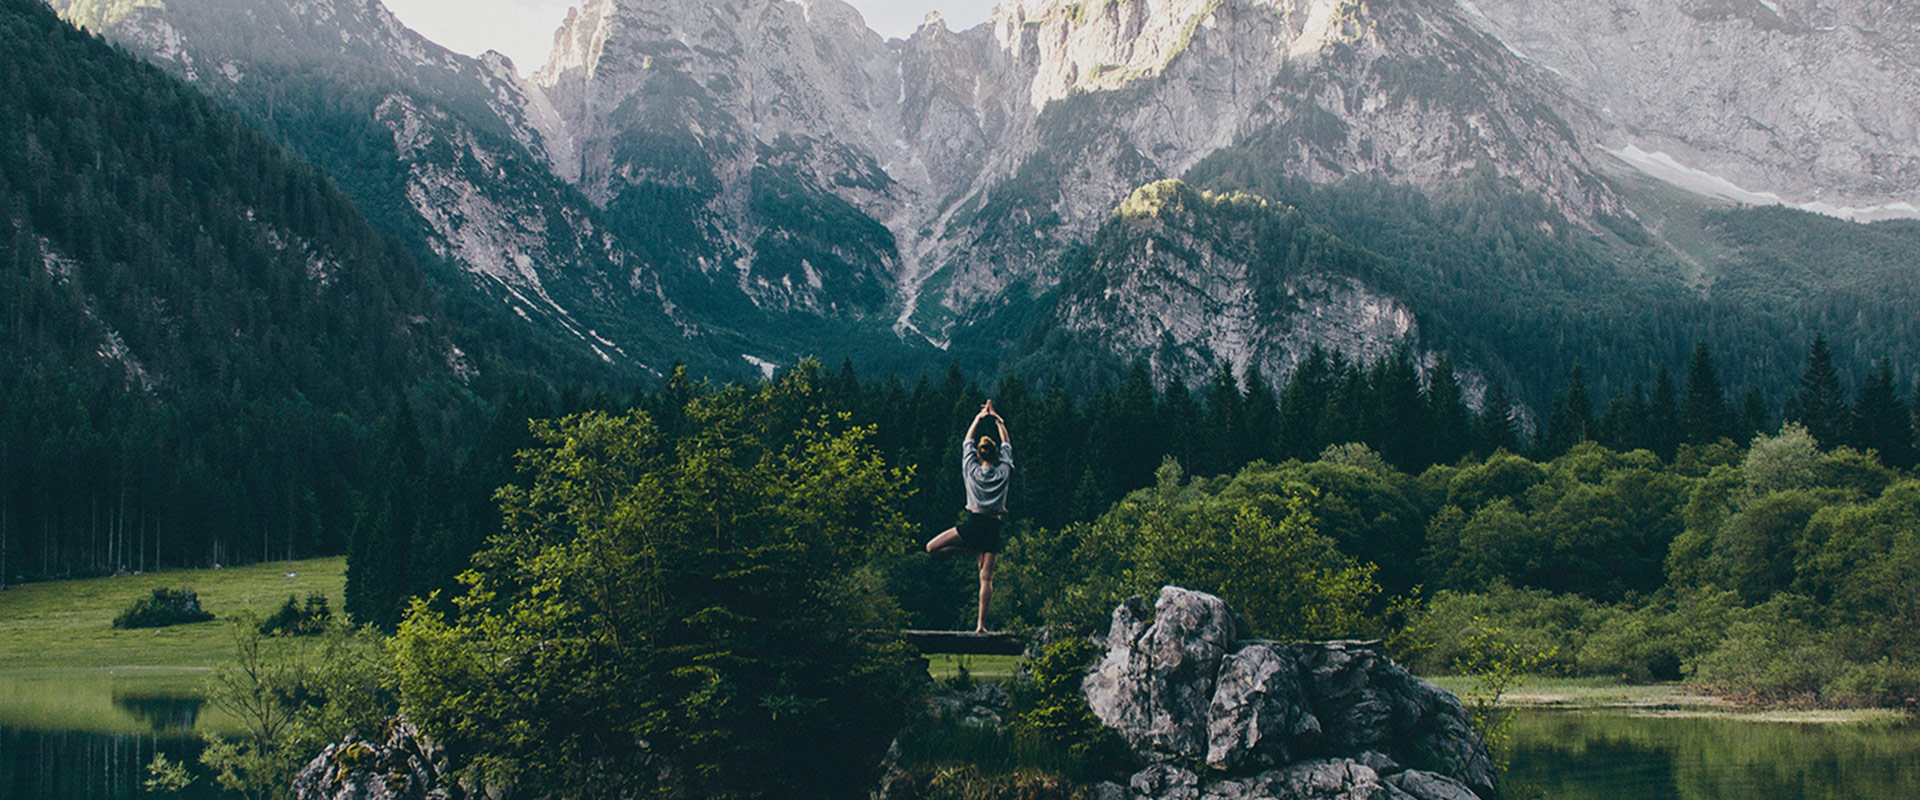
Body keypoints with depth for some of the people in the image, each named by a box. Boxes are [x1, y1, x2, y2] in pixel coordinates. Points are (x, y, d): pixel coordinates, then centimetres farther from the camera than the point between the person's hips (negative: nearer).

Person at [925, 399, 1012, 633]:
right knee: (986, 577, 0)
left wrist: (979, 417, 25)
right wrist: (998, 420, 25)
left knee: (932, 548, 7)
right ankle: (981, 623, -7)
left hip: (973, 524, -2)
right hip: (993, 527, 2)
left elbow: (967, 442, 16)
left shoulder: (972, 471, 1)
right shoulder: (1003, 473, 2)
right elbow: (1007, 446, 18)